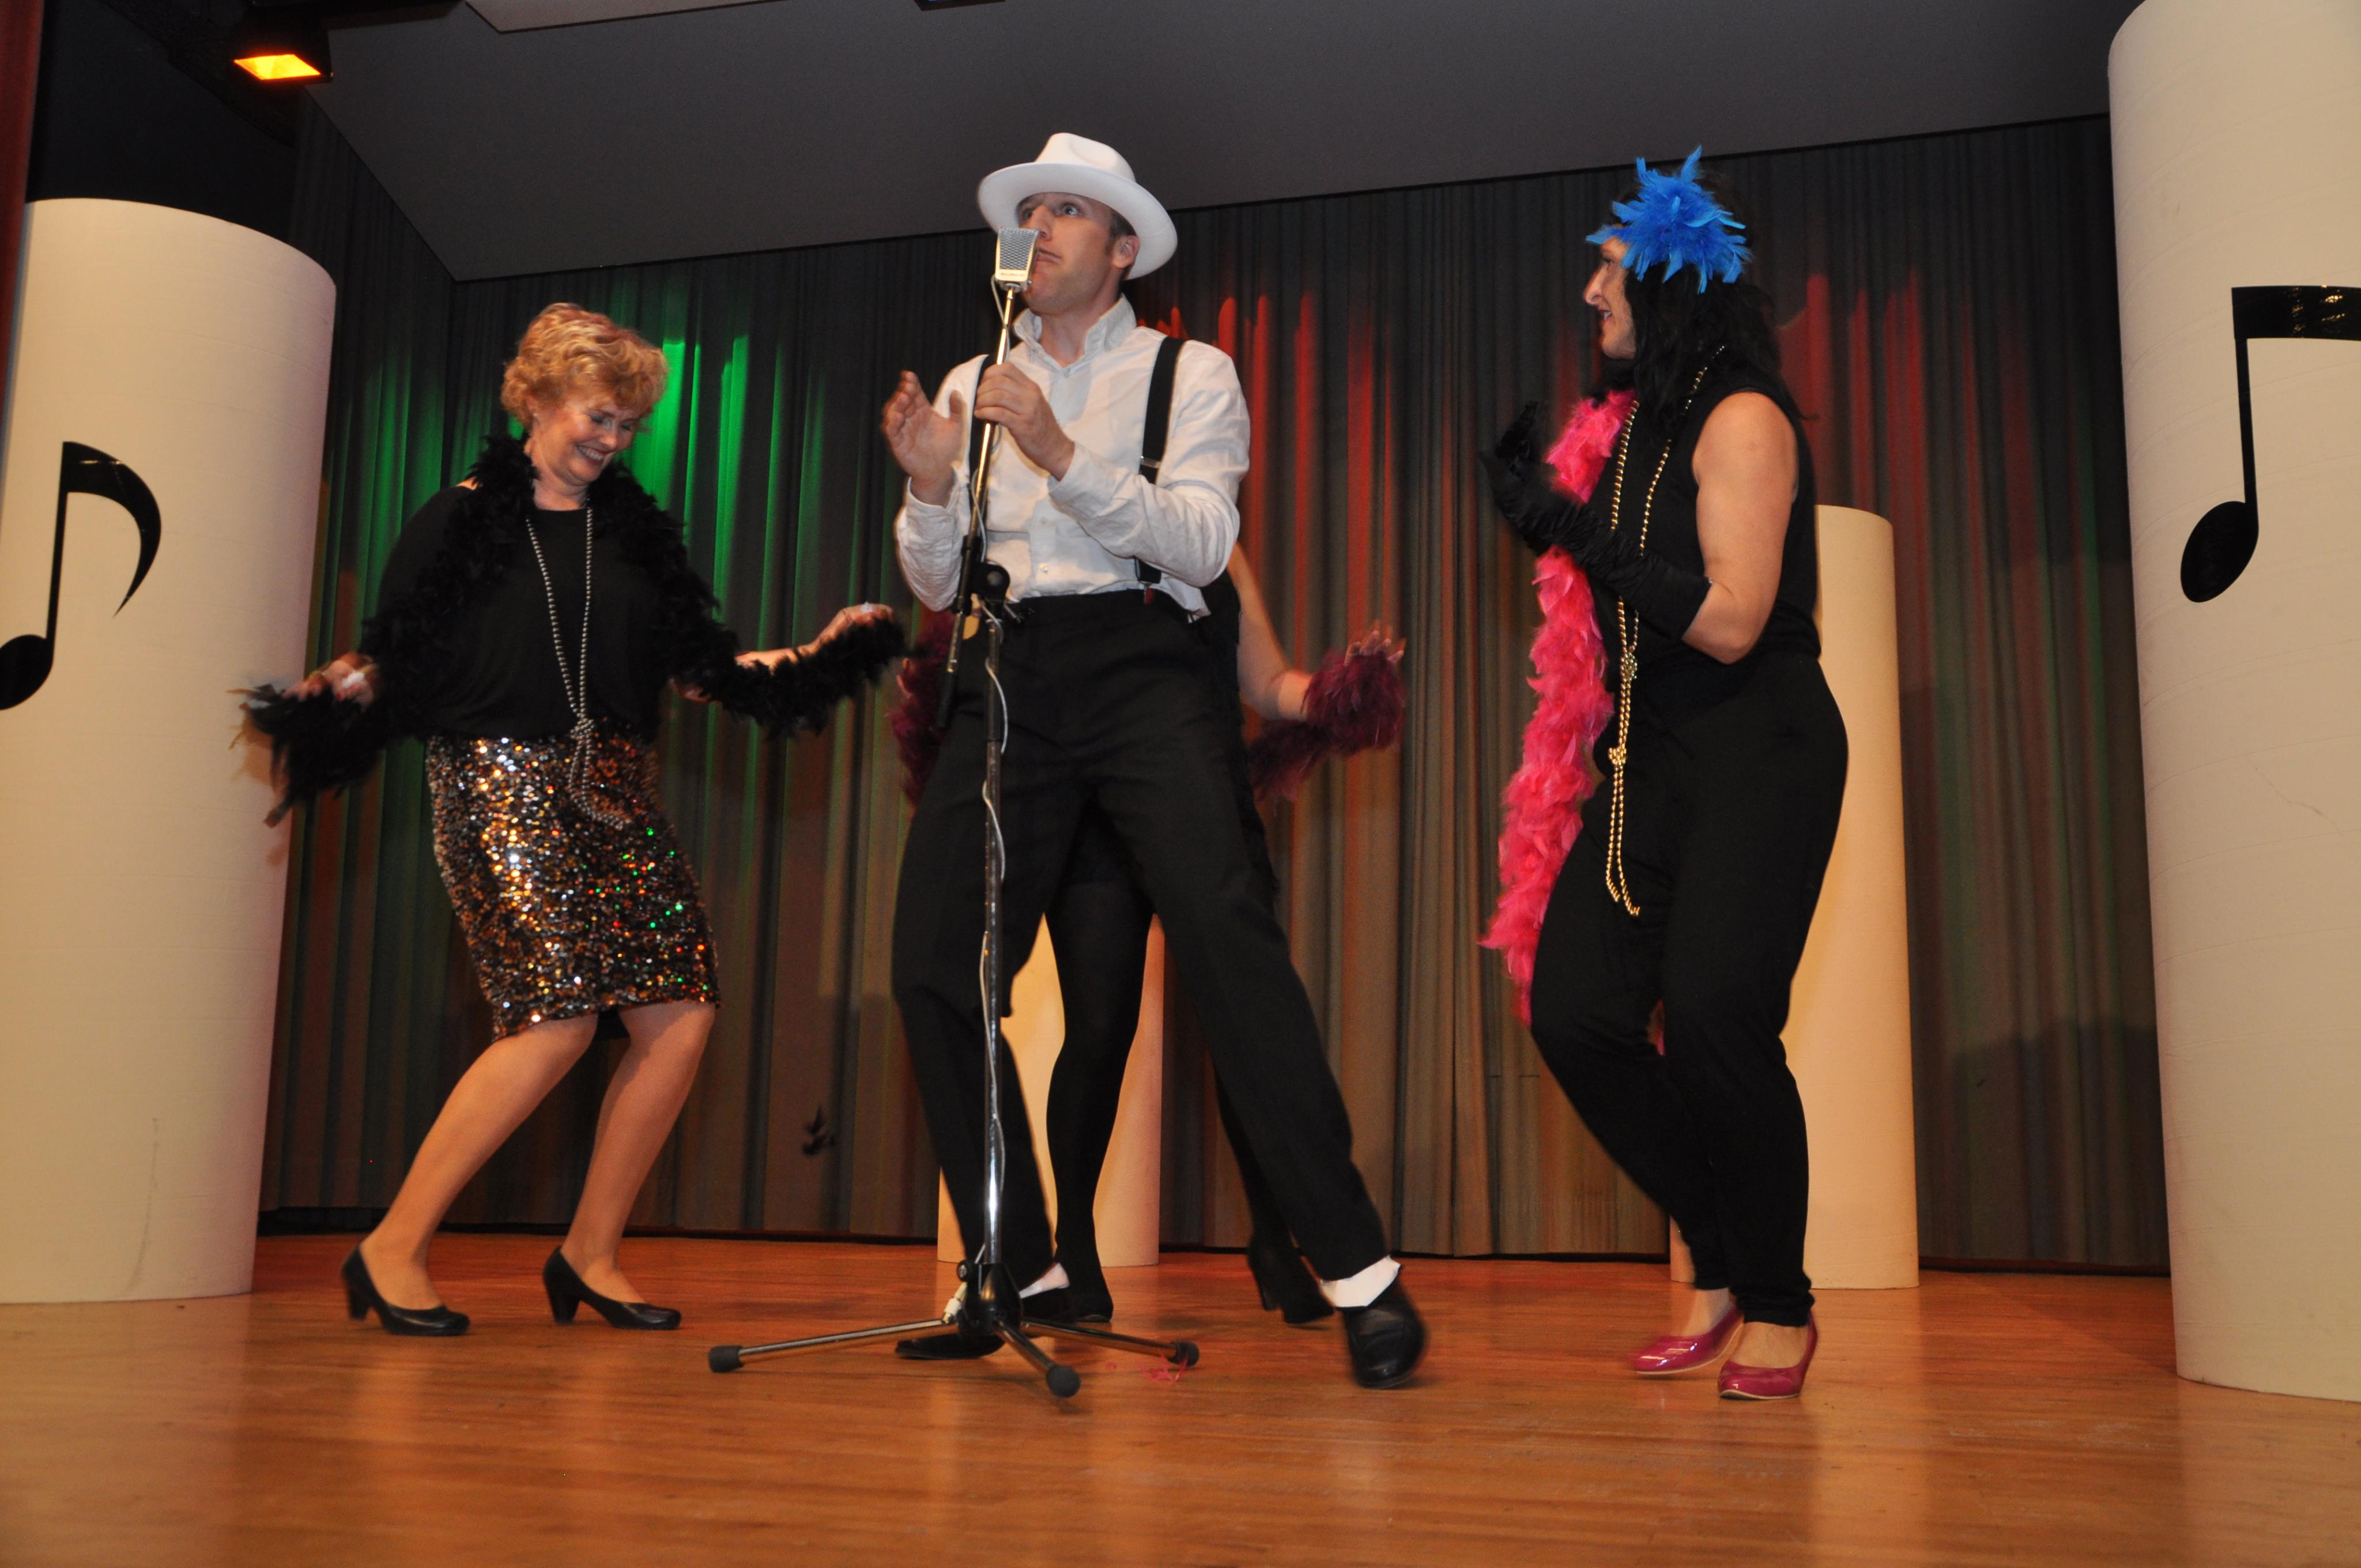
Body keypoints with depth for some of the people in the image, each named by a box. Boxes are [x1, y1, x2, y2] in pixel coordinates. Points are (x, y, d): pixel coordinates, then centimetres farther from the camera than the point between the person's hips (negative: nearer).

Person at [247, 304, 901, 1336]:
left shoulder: (633, 530, 18)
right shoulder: (461, 519, 5)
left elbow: (702, 660, 18)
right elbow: (395, 657, 0)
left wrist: (819, 653, 11)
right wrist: (337, 690, -20)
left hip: (612, 791, 6)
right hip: (500, 785, -5)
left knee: (681, 1015, -6)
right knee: (558, 1020, -19)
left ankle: (590, 1255, 9)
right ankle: (393, 1249, -4)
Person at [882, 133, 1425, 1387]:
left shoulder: (1189, 373, 12)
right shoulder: (972, 388, 23)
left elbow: (1200, 544, -5)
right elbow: (935, 587, 17)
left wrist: (1063, 456, -15)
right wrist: (930, 490, -3)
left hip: (1138, 663, -4)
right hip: (1008, 677, 4)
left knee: (1223, 931, -22)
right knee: (934, 966, -6)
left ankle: (1356, 1270, -17)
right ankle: (1020, 1273, 9)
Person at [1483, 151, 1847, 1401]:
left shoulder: (1742, 420, -8)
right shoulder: (1638, 429, 15)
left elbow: (1730, 621, -18)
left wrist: (1582, 535, -20)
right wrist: (1541, 519, 10)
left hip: (1761, 753, -7)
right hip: (1652, 757, 7)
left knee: (1713, 1012, -19)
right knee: (1575, 1010, -6)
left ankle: (1777, 1301, 4)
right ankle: (1719, 1261, 14)